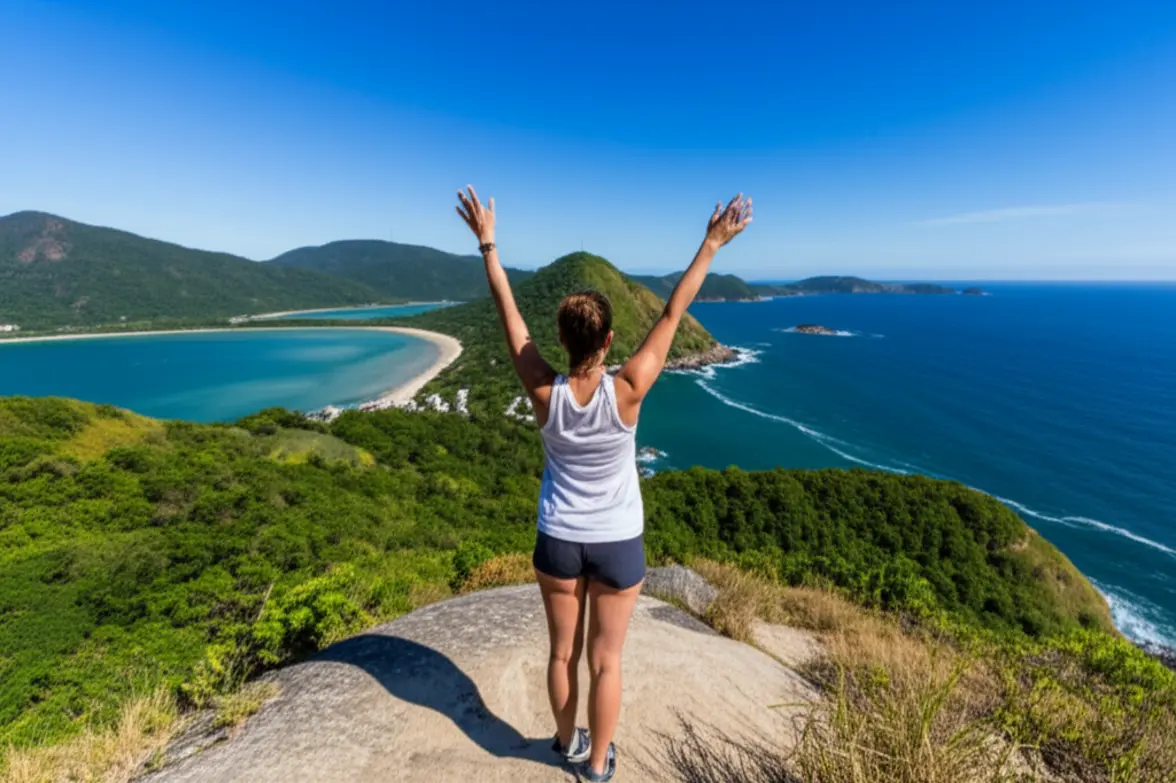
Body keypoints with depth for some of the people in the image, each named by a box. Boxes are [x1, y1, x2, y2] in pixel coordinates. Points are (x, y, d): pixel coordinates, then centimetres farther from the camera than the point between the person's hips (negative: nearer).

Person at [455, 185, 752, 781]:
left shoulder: (544, 393, -19)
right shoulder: (626, 393, -23)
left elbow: (509, 313, -10)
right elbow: (672, 316, -16)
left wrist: (486, 242, -1)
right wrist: (712, 245, -7)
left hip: (558, 540, 2)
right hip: (617, 543, -2)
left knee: (562, 651, 23)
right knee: (605, 660, 18)